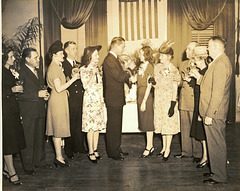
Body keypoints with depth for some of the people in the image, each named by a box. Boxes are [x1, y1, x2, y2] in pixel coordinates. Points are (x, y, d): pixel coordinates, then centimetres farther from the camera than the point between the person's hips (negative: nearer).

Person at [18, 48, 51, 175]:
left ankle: (40, 161, 30)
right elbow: (19, 94, -20)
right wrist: (37, 94, -20)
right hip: (28, 112, -8)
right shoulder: (21, 73, -13)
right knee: (28, 139, 1)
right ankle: (28, 166, 14)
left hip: (40, 110, 8)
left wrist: (45, 95, 6)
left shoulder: (38, 71, 15)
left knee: (40, 137, 16)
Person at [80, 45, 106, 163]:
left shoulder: (96, 68, 12)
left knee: (98, 125, 8)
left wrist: (102, 100, 15)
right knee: (90, 127, -3)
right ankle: (91, 152, 6)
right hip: (90, 100, -6)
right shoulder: (83, 70, -7)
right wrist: (93, 74, -19)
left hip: (99, 100, 7)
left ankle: (95, 150, 19)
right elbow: (87, 87, -14)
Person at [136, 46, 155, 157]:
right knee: (144, 122, 11)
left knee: (148, 121, -2)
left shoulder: (149, 67, -12)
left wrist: (144, 101, -17)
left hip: (147, 96, -8)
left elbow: (149, 85, -15)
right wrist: (139, 98, 11)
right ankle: (150, 146, 20)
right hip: (140, 95, 8)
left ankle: (149, 147, 7)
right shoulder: (141, 66, 13)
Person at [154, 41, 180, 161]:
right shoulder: (157, 67, 6)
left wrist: (173, 105, -16)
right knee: (161, 123, 13)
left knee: (169, 124, 0)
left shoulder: (173, 70, -11)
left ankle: (168, 149, 11)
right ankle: (164, 147, 25)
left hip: (168, 99, -6)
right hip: (158, 99, 6)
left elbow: (175, 89, -12)